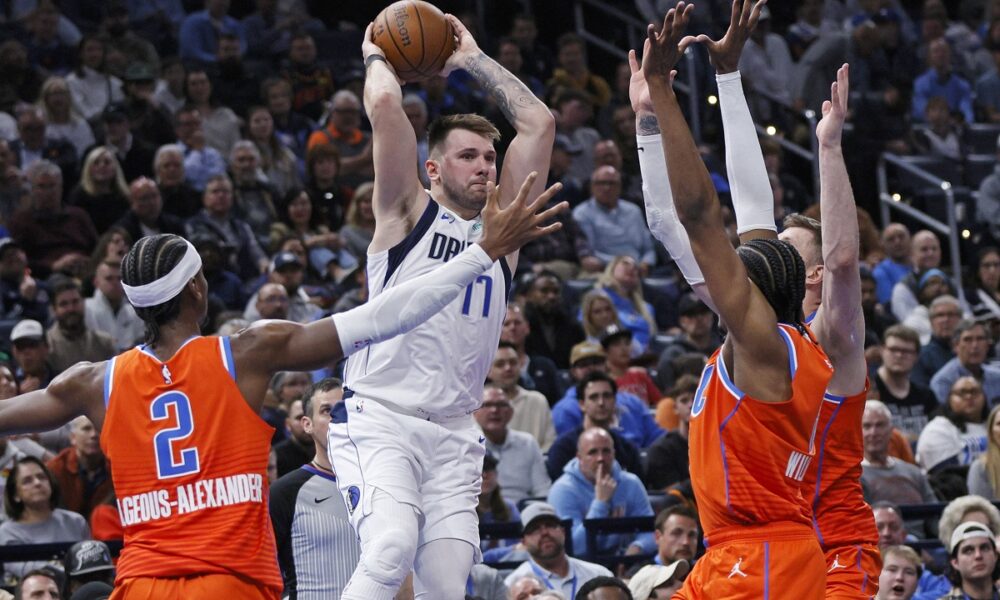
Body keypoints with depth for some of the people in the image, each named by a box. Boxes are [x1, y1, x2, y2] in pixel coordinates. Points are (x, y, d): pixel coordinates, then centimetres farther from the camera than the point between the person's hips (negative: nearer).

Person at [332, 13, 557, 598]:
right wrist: (377, 56, 10)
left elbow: (540, 124, 12)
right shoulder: (408, 214, 3)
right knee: (391, 549, -28)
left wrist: (473, 60, 18)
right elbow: (385, 105, -9)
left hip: (454, 434, 5)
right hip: (380, 421, -5)